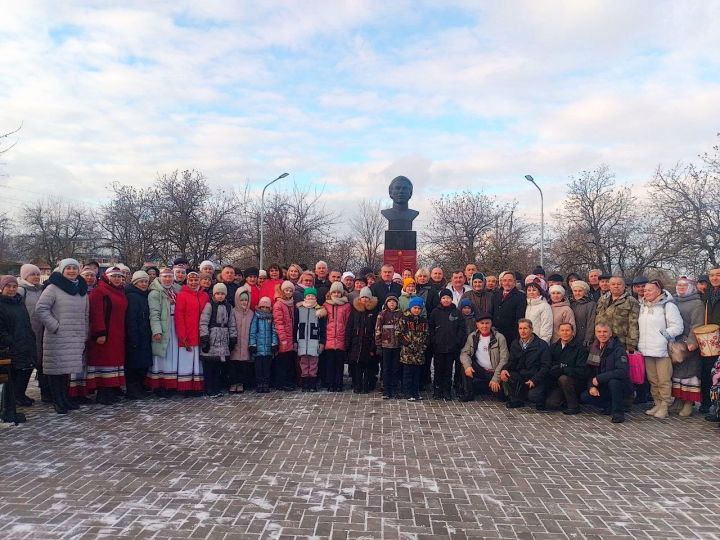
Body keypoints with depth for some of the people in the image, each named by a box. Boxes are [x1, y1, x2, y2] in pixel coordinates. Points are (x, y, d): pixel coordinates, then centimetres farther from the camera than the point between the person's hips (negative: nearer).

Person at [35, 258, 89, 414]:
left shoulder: (82, 289, 13)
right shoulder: (53, 288, -5)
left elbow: (86, 314, 17)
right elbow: (40, 308, -11)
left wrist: (84, 336, 14)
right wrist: (55, 326, -14)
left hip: (76, 338, 5)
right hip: (57, 337, -5)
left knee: (68, 368, 12)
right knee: (56, 367, 0)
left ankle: (65, 398, 23)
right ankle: (57, 401, 10)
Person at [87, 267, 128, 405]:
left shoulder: (122, 293, 16)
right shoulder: (98, 291, -7)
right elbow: (96, 314, -15)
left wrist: (123, 333, 13)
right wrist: (100, 333, -21)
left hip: (118, 335, 7)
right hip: (104, 334, -7)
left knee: (116, 360, 8)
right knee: (104, 360, -4)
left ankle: (113, 391, 15)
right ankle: (102, 394, 1)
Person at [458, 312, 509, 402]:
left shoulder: (499, 337, -10)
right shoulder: (472, 337, 1)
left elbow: (504, 359, -14)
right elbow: (464, 353, -3)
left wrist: (495, 378, -21)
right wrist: (467, 366, -25)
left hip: (495, 373, -2)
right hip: (480, 371, 2)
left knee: (500, 394, -20)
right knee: (465, 365, -22)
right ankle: (468, 393, -8)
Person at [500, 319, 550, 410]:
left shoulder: (542, 345, -6)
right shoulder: (515, 344, 10)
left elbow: (545, 366, -10)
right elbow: (511, 362, 8)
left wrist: (534, 380, -21)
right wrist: (505, 369, -16)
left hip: (537, 379, -4)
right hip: (520, 376, 4)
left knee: (533, 396, -30)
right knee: (506, 375, -24)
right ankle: (516, 401, 0)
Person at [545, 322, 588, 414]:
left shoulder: (580, 348, -10)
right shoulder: (554, 347, 6)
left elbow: (581, 371, -18)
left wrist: (562, 369, -23)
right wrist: (554, 370, -11)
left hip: (577, 382, -4)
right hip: (556, 383, 4)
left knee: (563, 379, -34)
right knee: (550, 403, -17)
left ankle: (574, 406, -14)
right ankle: (566, 400, 15)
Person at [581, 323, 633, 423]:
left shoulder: (618, 349, -17)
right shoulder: (594, 348, 2)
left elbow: (622, 371, -30)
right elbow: (590, 371, 10)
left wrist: (599, 378, -27)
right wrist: (591, 386, -8)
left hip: (622, 387, -6)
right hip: (603, 388, 6)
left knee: (613, 381, -37)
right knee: (584, 397, -12)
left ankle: (618, 412, -16)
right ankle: (611, 407, 10)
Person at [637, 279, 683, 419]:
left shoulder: (668, 306, -7)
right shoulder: (643, 306, 14)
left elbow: (678, 327, -9)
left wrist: (664, 334, -15)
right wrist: (638, 344, 13)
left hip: (662, 349, -6)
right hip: (647, 350, 6)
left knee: (664, 380, -2)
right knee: (653, 380, 12)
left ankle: (664, 407, 6)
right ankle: (657, 404, 22)